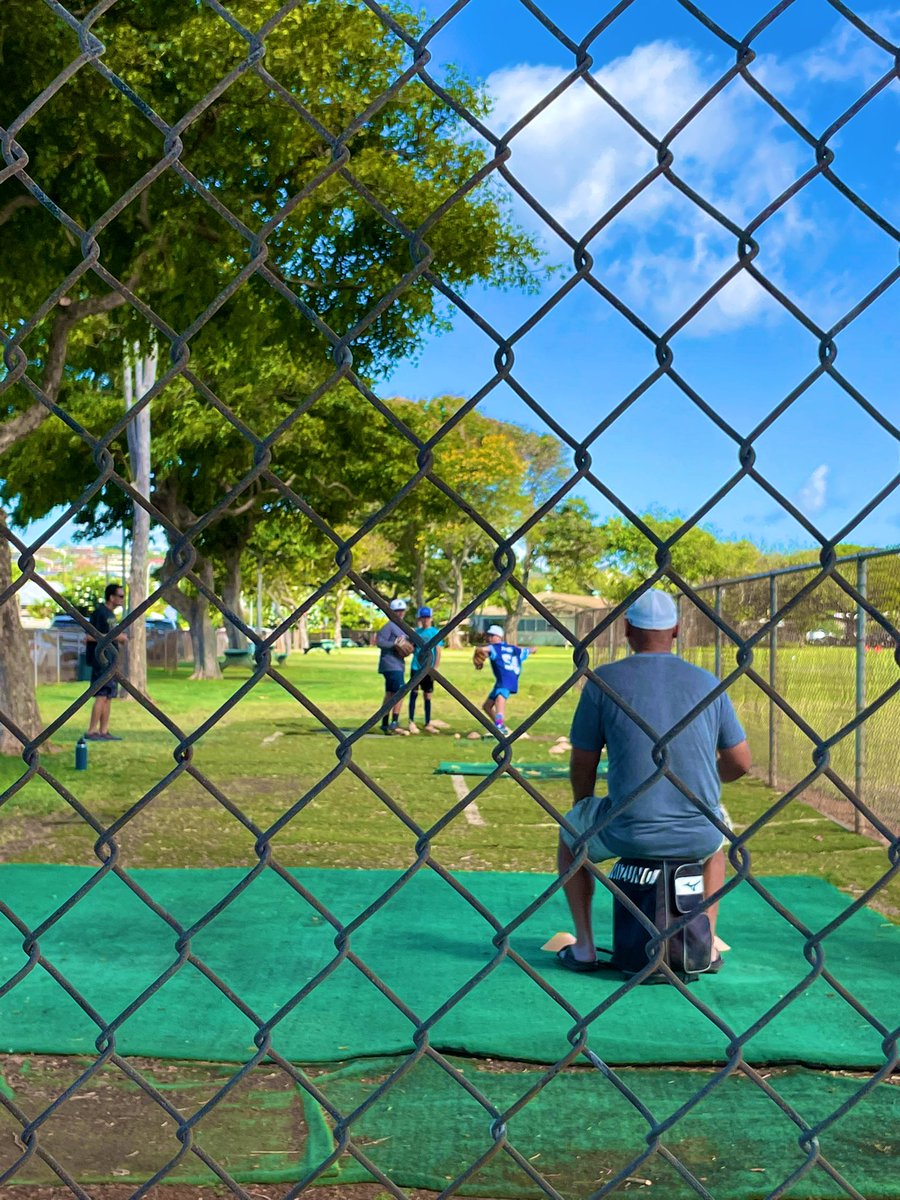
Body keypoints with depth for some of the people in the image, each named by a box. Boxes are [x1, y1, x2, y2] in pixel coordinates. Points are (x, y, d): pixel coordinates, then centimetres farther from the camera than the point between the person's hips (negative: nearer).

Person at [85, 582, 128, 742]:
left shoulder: (110, 614, 17)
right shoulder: (99, 612, -12)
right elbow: (90, 636, -20)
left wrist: (119, 639, 10)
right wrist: (114, 637, -19)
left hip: (110, 659, 10)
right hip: (101, 658, -10)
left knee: (109, 696, 9)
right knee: (102, 695, -11)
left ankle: (104, 731, 13)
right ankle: (91, 731, -8)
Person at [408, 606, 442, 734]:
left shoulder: (436, 633, 0)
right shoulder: (417, 632, 7)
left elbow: (438, 652, -3)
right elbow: (412, 649, 11)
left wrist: (435, 668, -10)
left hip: (428, 670, -1)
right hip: (416, 668, 1)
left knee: (427, 696, 6)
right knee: (414, 694, -1)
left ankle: (428, 724, 12)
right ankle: (411, 723, 3)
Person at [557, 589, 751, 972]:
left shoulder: (604, 680, -3)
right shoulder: (707, 683, 5)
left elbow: (582, 765, 3)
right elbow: (740, 763, 11)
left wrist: (584, 808, 24)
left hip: (628, 833, -2)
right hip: (698, 837, 2)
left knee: (570, 832, 31)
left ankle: (584, 946, 27)